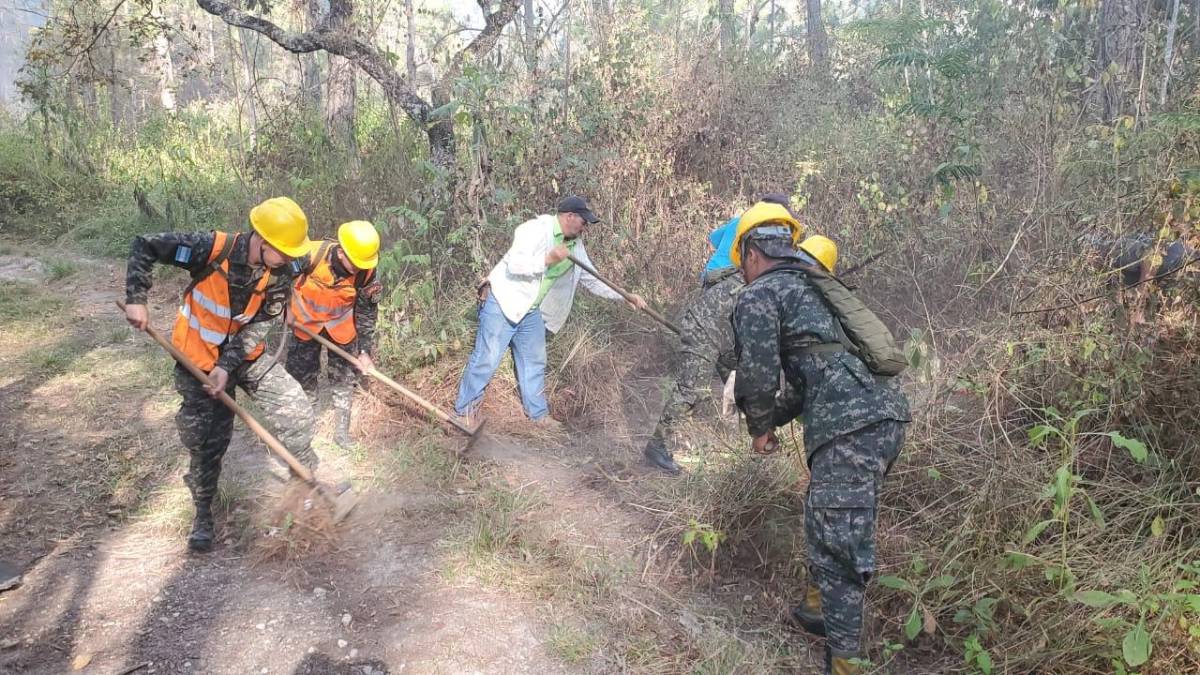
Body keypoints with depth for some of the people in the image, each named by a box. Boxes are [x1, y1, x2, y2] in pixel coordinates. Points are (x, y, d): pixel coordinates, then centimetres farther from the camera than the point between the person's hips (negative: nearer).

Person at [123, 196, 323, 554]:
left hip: (247, 355, 3)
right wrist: (136, 300, -24)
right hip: (199, 359, -3)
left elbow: (258, 327, -15)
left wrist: (227, 367, -24)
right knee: (208, 440, 1)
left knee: (296, 411, -5)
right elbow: (144, 247, -18)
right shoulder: (213, 248, -28)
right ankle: (203, 513, 24)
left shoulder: (279, 275, -16)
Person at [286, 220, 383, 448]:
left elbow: (367, 312, -12)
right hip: (306, 323, -1)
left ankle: (341, 429, 21)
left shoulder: (366, 272, -25)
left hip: (342, 327, 1)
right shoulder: (311, 256, -32)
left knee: (343, 377, 7)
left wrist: (364, 351, -11)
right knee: (302, 375, 8)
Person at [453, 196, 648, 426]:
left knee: (534, 362, 12)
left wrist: (626, 297, 3)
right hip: (502, 302, -8)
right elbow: (515, 265, -27)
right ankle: (465, 410, 9)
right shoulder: (536, 229, -18)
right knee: (487, 359, -4)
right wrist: (549, 258, -28)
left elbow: (593, 280, 11)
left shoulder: (576, 246, 5)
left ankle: (538, 413, 24)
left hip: (532, 311, 8)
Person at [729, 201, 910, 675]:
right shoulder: (813, 289, 29)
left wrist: (760, 428, 11)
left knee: (837, 544, -5)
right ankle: (818, 609, 41)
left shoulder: (758, 296, 2)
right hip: (886, 414, 9)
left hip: (850, 427, -9)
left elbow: (758, 373, -7)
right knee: (827, 522, 25)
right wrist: (778, 418, 35)